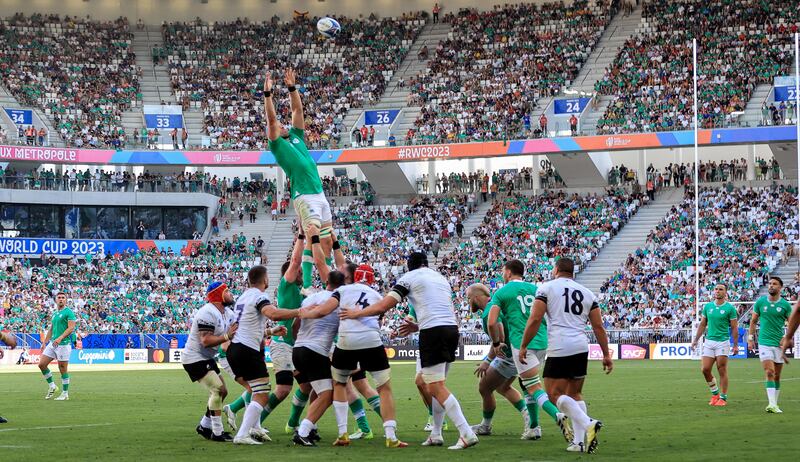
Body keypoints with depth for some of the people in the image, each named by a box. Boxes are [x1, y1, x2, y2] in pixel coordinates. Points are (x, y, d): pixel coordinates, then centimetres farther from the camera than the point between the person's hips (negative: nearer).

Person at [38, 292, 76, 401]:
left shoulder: (69, 312, -6)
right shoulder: (55, 313, 18)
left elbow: (71, 328, -16)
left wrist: (60, 338, -27)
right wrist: (44, 342, 21)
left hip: (64, 344, -8)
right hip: (52, 343, 8)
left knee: (63, 369, -2)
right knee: (42, 364, 1)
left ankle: (65, 393, 7)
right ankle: (51, 386, 16)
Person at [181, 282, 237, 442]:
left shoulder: (228, 314, 8)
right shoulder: (207, 313, -23)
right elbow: (206, 341, -29)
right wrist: (227, 336, -32)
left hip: (207, 359, 10)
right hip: (195, 358, -10)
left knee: (222, 392, 13)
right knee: (217, 389, -16)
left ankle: (205, 427, 23)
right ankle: (217, 433, -13)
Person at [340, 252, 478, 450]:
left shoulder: (409, 277, 5)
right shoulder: (441, 278, 24)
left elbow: (383, 306, -1)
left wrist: (357, 313, 12)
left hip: (433, 332, -7)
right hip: (452, 328, 7)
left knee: (437, 388, -7)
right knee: (436, 385, 18)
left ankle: (467, 434, -16)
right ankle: (436, 434, 19)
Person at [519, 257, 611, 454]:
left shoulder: (546, 288, 4)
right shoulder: (587, 293, 17)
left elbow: (535, 320, -4)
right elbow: (598, 326, 14)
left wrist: (523, 346, 2)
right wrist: (606, 354, 18)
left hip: (559, 349, -5)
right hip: (582, 348, 5)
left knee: (555, 394, -2)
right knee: (575, 394, 15)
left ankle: (588, 424, -19)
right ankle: (580, 441, 6)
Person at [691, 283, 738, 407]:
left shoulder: (729, 308, -3)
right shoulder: (708, 306, 9)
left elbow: (734, 327, -3)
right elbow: (702, 324, 15)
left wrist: (736, 345, -7)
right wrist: (696, 340, 11)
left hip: (722, 342, -4)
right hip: (709, 341, 4)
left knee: (722, 371, -3)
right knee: (705, 369, -1)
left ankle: (723, 398, 4)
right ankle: (715, 393, 18)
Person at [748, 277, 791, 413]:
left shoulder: (785, 305, 0)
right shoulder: (760, 302, 2)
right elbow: (753, 321, 11)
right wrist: (750, 338, 5)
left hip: (780, 344, 1)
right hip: (764, 342, -1)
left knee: (777, 376, 7)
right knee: (769, 373, -15)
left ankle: (774, 404, 16)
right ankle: (772, 404, -22)